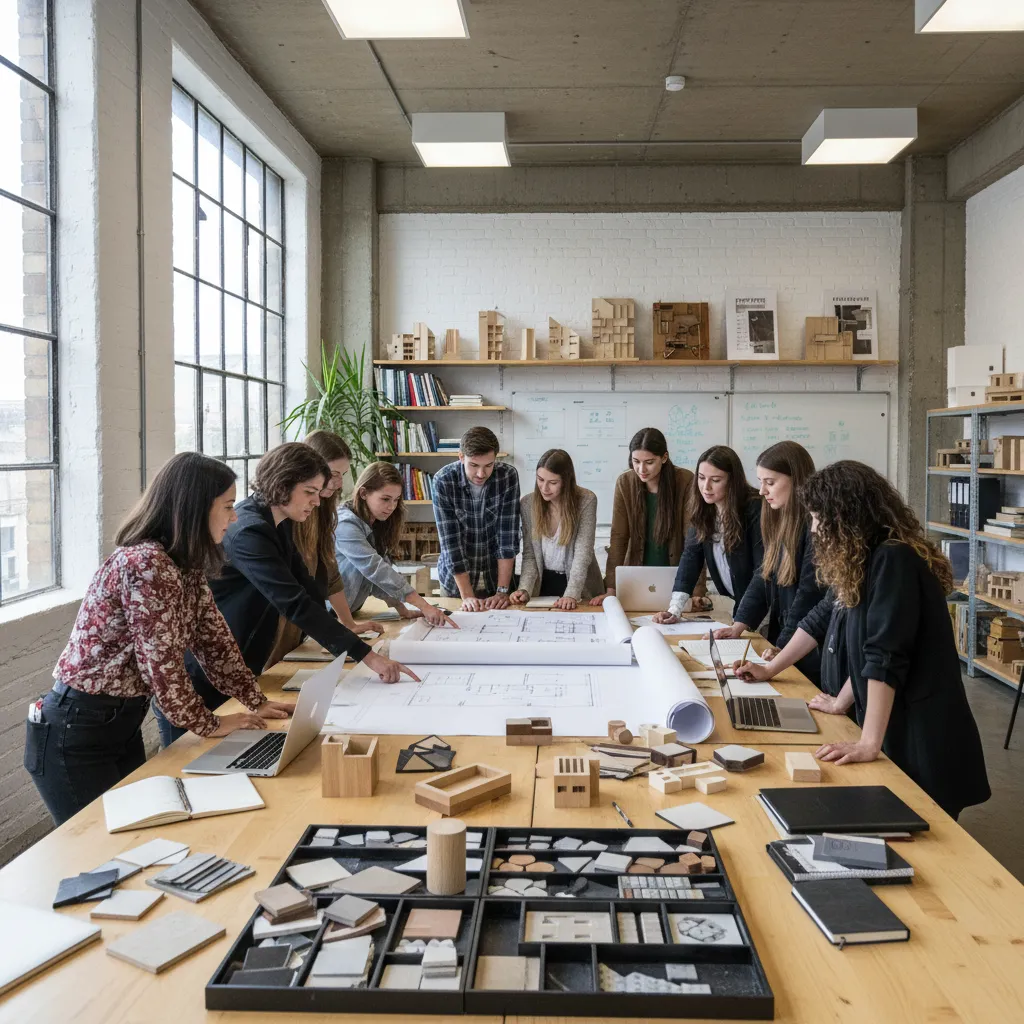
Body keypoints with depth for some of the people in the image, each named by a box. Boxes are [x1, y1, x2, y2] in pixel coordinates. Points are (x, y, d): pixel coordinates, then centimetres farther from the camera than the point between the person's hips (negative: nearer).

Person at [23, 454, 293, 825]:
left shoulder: (184, 565, 3)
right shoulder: (147, 565, -27)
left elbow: (212, 638, 9)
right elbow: (162, 665, -24)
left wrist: (257, 702, 8)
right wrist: (209, 725, -11)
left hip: (123, 724, 9)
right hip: (75, 735, -9)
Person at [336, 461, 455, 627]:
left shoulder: (376, 525, 6)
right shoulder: (346, 525, -20)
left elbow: (380, 575, 1)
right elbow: (376, 569, -27)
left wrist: (402, 609, -11)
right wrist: (424, 606, -29)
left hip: (350, 612, 7)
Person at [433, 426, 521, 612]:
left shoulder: (508, 476, -17)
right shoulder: (443, 481, -19)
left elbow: (508, 536, -17)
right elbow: (450, 541, -21)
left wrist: (502, 590, -21)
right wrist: (467, 595, -24)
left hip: (497, 574, 1)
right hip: (456, 578, 0)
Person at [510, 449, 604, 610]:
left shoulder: (586, 500, -11)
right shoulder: (528, 503, -3)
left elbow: (583, 552, -16)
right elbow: (529, 554, 0)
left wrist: (572, 594, -28)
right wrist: (525, 589, -16)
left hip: (580, 585, -2)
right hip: (543, 583, 2)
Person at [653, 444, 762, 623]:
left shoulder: (754, 509, -18)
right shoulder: (703, 510, -1)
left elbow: (763, 568, -19)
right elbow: (691, 556, -6)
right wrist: (674, 610, -16)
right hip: (734, 604, 5)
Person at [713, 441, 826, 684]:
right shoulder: (781, 523, 9)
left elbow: (809, 594, -21)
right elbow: (762, 578, 11)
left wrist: (783, 647, -19)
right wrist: (738, 625, 2)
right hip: (781, 643, 8)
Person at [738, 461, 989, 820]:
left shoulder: (893, 559, -19)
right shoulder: (871, 560, 10)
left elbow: (885, 658, -25)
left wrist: (869, 744, -26)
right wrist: (841, 703, 21)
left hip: (924, 738, -9)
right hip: (898, 731, 9)